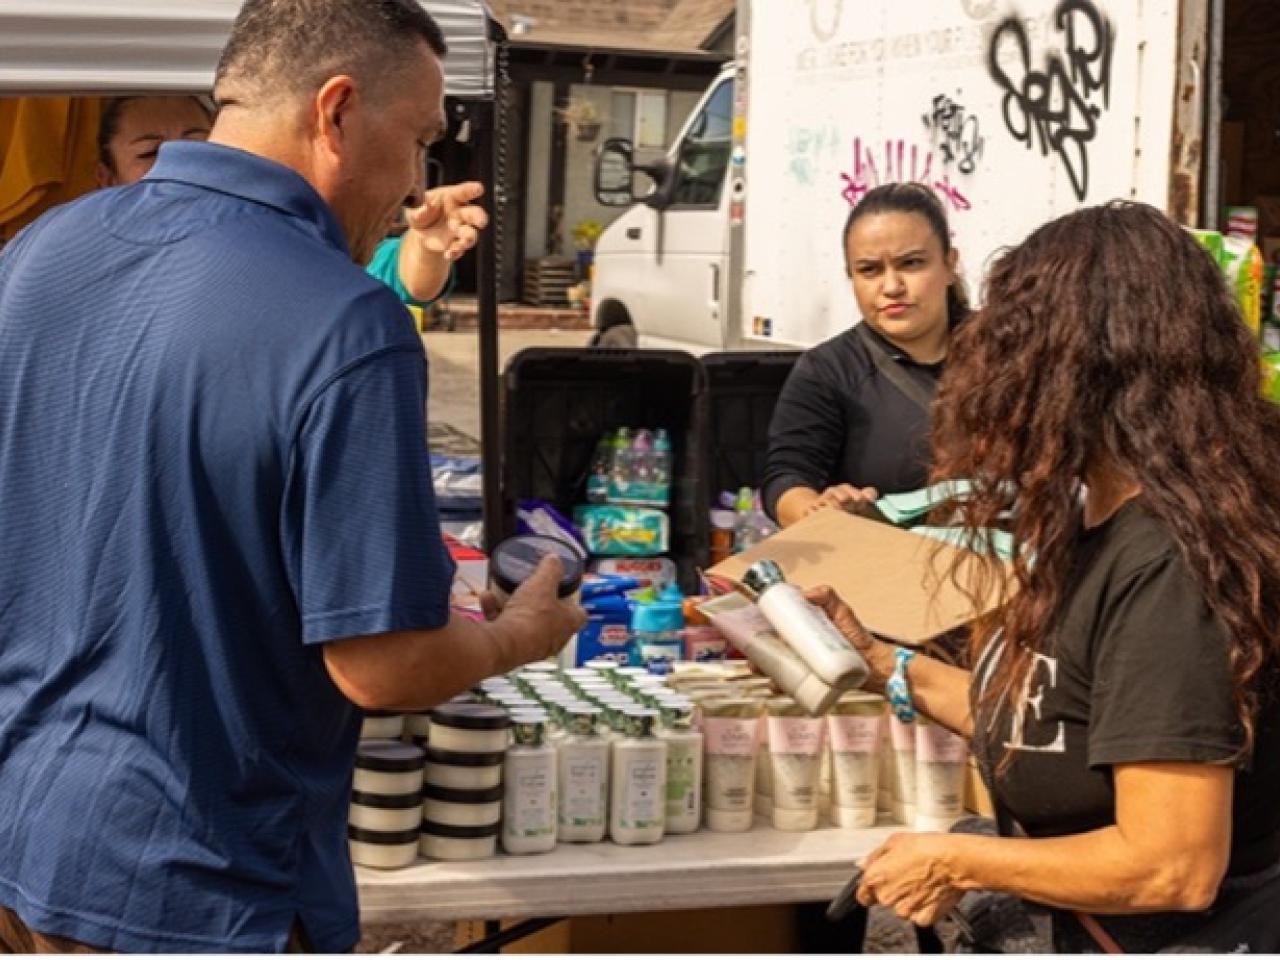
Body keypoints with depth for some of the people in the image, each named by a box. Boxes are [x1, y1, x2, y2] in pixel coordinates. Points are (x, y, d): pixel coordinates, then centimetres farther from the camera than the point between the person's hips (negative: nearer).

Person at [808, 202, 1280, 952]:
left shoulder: (1161, 570, -25)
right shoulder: (1107, 530, 3)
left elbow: (1172, 868, -26)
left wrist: (957, 862, -16)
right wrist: (879, 662, 14)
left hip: (1172, 939, -8)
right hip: (1092, 932, 8)